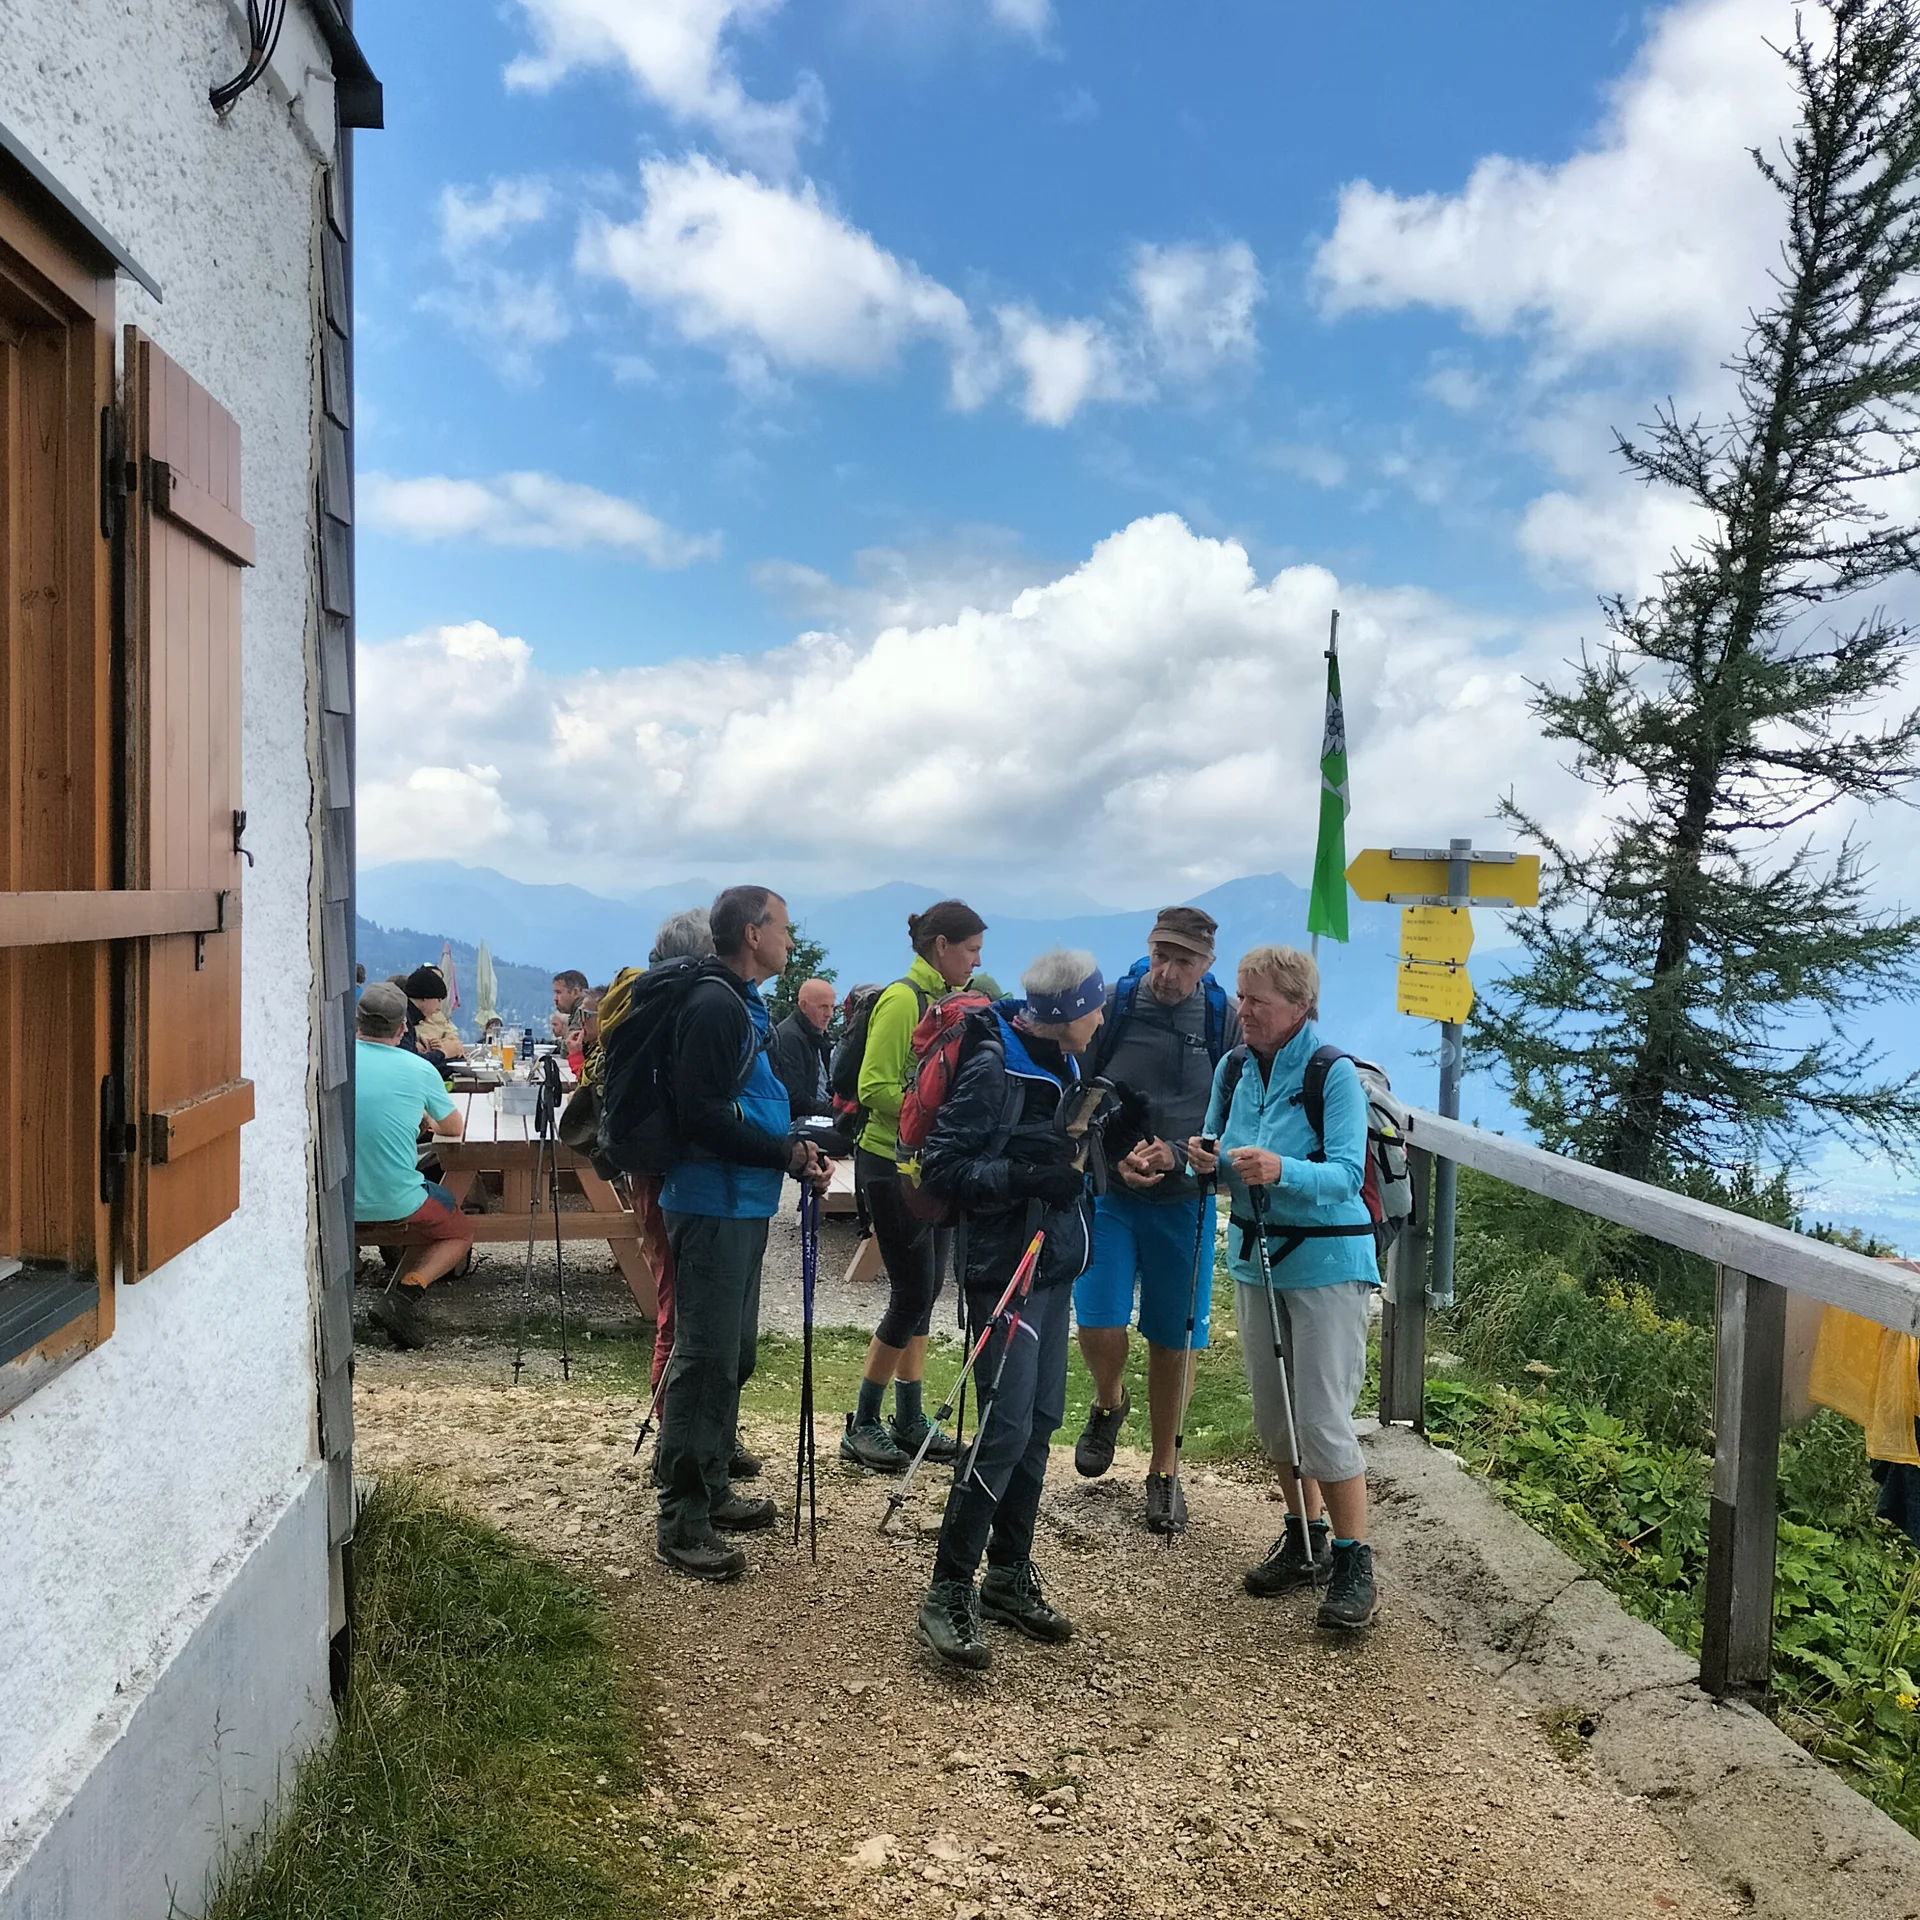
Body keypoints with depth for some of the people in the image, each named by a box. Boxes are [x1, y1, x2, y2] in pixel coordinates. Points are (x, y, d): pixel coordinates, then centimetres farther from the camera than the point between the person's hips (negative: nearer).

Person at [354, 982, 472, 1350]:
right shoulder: (418, 1070, -8)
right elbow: (455, 1129, 7)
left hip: (336, 1199, 4)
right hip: (396, 1200, -4)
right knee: (459, 1236, 24)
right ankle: (403, 1295, -4)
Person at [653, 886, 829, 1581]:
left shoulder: (743, 1003, 15)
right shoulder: (715, 1005, -17)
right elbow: (702, 1117, -24)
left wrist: (793, 1147, 7)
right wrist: (786, 1153, -18)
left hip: (741, 1205, 11)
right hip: (712, 1206, -11)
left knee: (733, 1355, 18)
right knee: (705, 1360, -5)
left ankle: (709, 1490, 31)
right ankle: (682, 1523, 4)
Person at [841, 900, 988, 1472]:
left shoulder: (946, 1001, 11)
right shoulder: (902, 1000, -15)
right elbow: (875, 1089, -20)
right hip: (892, 1164, -9)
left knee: (923, 1294, 12)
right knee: (912, 1294, -5)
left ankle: (909, 1420, 21)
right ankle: (862, 1426, 7)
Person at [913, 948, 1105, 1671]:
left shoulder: (1058, 1063, 9)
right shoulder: (994, 1068, -17)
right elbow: (941, 1165, -18)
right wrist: (1028, 1177, -26)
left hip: (1053, 1262, 9)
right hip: (1005, 1266, -9)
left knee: (1040, 1422, 12)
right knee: (1005, 1429, -10)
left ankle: (1009, 1576, 24)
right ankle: (947, 1595, 1)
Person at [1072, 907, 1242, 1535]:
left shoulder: (1225, 1022, -5)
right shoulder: (1110, 1006, -7)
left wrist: (1178, 1155, -16)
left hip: (1183, 1201, 1)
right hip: (1107, 1193, -1)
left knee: (1173, 1340, 8)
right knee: (1099, 1324, -10)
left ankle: (1163, 1472, 27)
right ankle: (1108, 1405, 26)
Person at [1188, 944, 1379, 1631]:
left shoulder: (1334, 1074, -15)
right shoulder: (1234, 1067, 3)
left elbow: (1346, 1175, -23)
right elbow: (1225, 1160, 10)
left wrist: (1281, 1171, -40)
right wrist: (1207, 1159, -13)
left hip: (1326, 1264, -7)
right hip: (1255, 1257, 7)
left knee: (1322, 1418, -7)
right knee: (1273, 1415, 14)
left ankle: (1353, 1562, 8)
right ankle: (1306, 1539, 32)